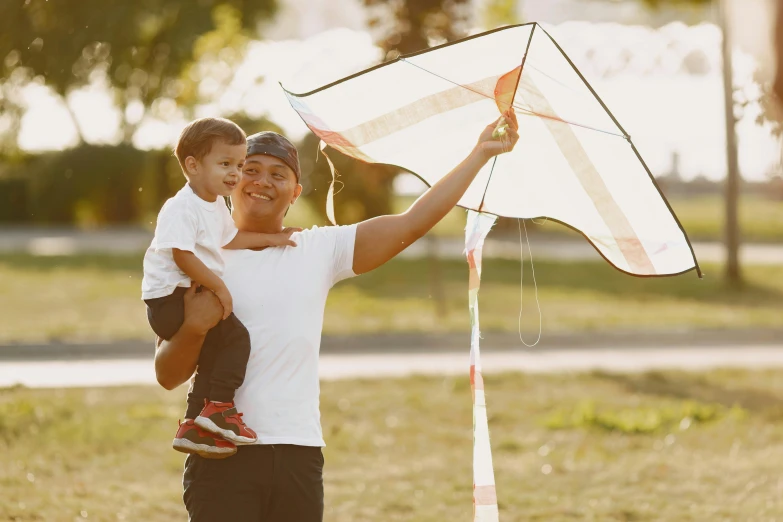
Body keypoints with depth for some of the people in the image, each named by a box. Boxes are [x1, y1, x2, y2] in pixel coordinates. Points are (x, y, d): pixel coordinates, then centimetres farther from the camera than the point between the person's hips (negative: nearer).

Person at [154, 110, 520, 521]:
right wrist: (193, 328, -20)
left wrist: (480, 153, 9)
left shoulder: (319, 251, 11)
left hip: (299, 454, 3)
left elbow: (411, 224, 7)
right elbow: (167, 376, 0)